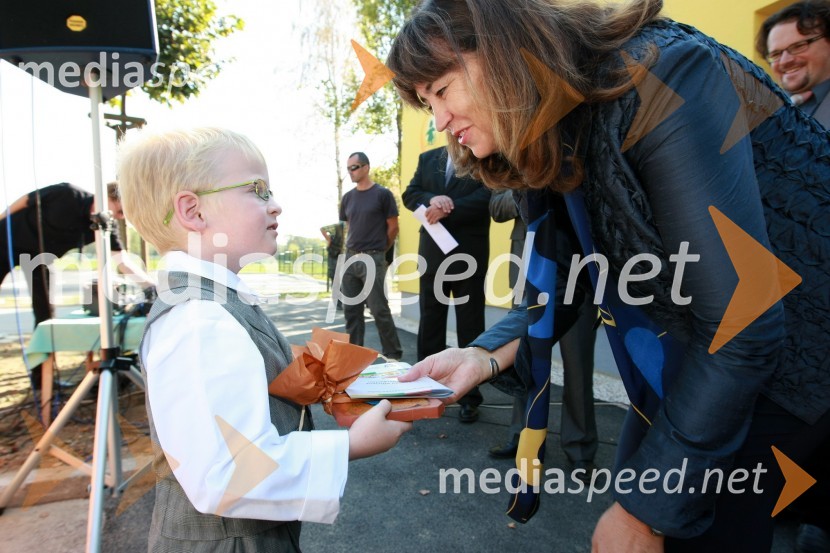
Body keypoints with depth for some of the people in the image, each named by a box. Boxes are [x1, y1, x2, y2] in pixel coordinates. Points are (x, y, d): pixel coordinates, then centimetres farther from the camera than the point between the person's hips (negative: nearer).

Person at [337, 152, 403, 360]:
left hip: (372, 259, -6)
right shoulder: (348, 197, 12)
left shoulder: (382, 194, -4)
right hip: (350, 258, 6)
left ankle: (393, 355, 6)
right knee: (351, 309, 8)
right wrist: (351, 249, 13)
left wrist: (378, 251, 6)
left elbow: (393, 227, -1)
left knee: (379, 309, -5)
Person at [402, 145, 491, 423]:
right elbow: (410, 194, 6)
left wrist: (447, 209, -18)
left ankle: (469, 396, 15)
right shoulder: (428, 158, 15)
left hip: (469, 252, -4)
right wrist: (431, 199, -14)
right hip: (432, 250, 4)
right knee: (429, 322, 8)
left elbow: (486, 197, -13)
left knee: (470, 324, 5)